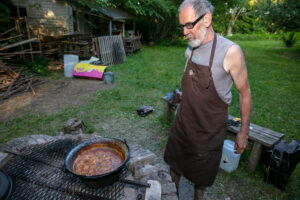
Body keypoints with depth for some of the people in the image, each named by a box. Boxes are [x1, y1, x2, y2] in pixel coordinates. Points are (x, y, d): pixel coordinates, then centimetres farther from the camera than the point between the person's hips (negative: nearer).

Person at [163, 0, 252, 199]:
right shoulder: (191, 48, 0)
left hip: (209, 128, -5)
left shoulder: (230, 51, -19)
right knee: (174, 162, 21)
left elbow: (245, 93, -11)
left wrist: (244, 131, -6)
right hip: (182, 121, 6)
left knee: (202, 175, 16)